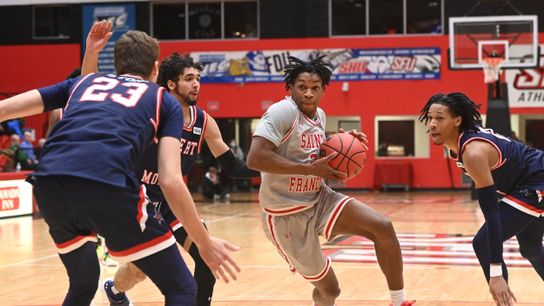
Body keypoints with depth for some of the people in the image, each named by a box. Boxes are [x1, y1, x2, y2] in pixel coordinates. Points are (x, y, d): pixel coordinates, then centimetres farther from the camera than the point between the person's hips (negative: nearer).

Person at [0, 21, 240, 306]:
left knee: (83, 283, 30)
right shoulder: (165, 100, 22)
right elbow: (170, 181, 9)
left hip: (49, 183, 5)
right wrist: (204, 243, 16)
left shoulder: (82, 82, 32)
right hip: (106, 186, -5)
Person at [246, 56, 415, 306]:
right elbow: (255, 158, -31)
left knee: (383, 227, -12)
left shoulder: (319, 115, 6)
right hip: (287, 214, -7)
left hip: (319, 198, 7)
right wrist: (310, 168, -28)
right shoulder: (283, 111, -20)